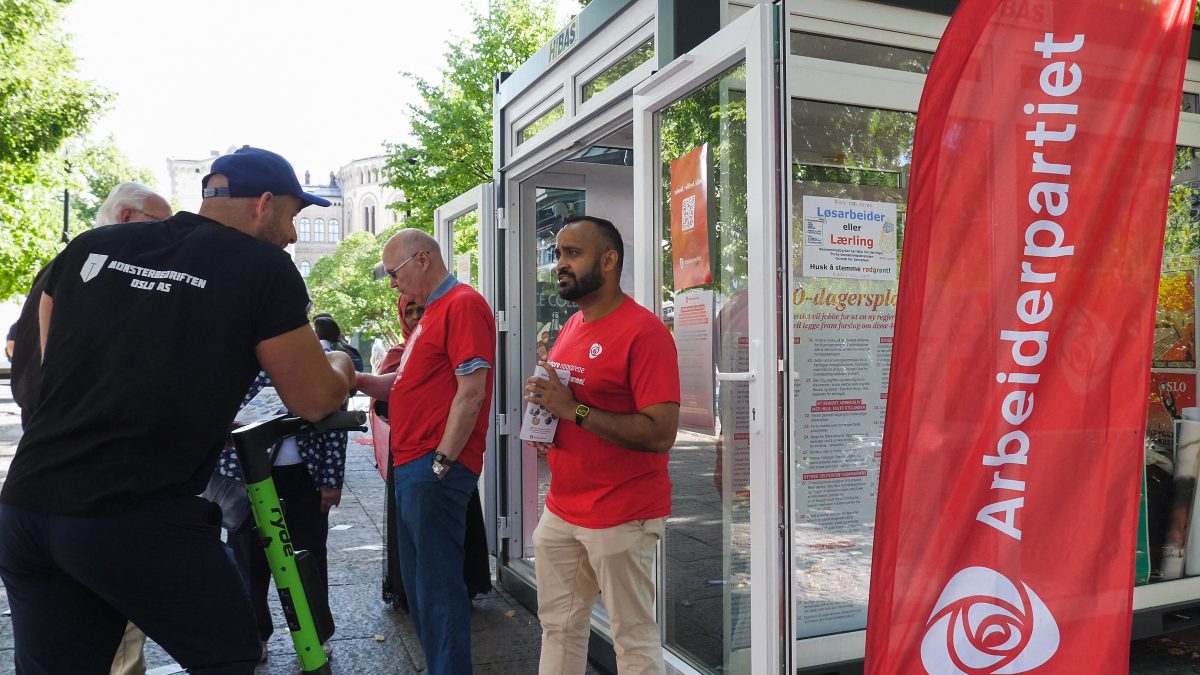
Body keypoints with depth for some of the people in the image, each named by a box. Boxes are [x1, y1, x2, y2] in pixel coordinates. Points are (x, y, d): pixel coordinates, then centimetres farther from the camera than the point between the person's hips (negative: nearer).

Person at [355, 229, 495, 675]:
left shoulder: (463, 304, -11)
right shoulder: (431, 312, 20)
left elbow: (471, 392, -19)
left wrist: (441, 462, -19)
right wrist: (356, 380, 7)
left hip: (435, 469, -10)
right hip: (411, 466, 10)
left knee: (437, 583, -3)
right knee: (418, 579, 17)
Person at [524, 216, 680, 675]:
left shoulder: (643, 331, -16)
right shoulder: (570, 328, 11)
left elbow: (660, 434, -23)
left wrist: (574, 410, -22)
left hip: (622, 517, -8)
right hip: (561, 510, 8)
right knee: (558, 626, 17)